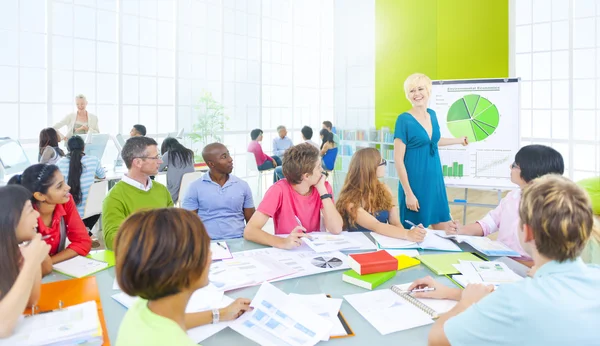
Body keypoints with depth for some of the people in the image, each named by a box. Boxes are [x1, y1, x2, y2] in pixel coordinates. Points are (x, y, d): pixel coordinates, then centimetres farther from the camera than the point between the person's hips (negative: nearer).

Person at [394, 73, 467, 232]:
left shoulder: (432, 114, 6)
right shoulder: (404, 120, -14)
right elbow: (398, 159, -15)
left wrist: (460, 140, 35)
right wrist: (408, 192, -17)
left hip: (435, 182, 7)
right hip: (415, 184, -7)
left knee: (445, 231, 13)